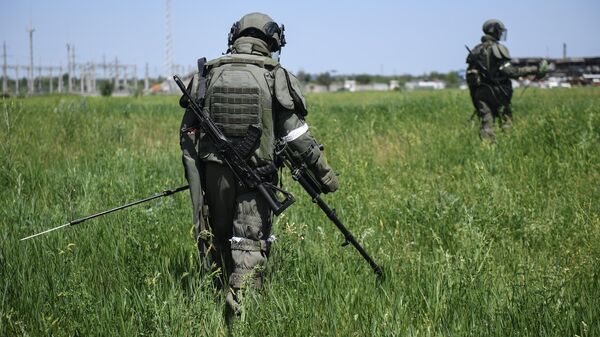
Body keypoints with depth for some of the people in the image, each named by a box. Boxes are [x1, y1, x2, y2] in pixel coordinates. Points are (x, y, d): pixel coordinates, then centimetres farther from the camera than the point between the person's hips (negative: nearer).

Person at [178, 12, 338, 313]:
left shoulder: (207, 75, 3)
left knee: (217, 236, 17)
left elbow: (188, 132, 7)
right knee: (250, 240, -1)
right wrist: (324, 173, 5)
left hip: (214, 171, 2)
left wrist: (193, 174, 18)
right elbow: (296, 135, -4)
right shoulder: (275, 77, -3)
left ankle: (221, 287, 23)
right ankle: (242, 296, -17)